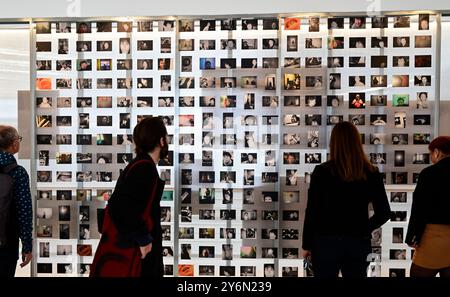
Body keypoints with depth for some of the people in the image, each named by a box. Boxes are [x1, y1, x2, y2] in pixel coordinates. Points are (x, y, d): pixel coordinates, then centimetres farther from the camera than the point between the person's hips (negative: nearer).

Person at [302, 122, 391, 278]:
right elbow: (384, 213, 2)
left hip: (326, 242, -2)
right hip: (358, 243, 2)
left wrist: (306, 245, 2)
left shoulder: (322, 172, -11)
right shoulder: (371, 173, -4)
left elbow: (311, 212, -8)